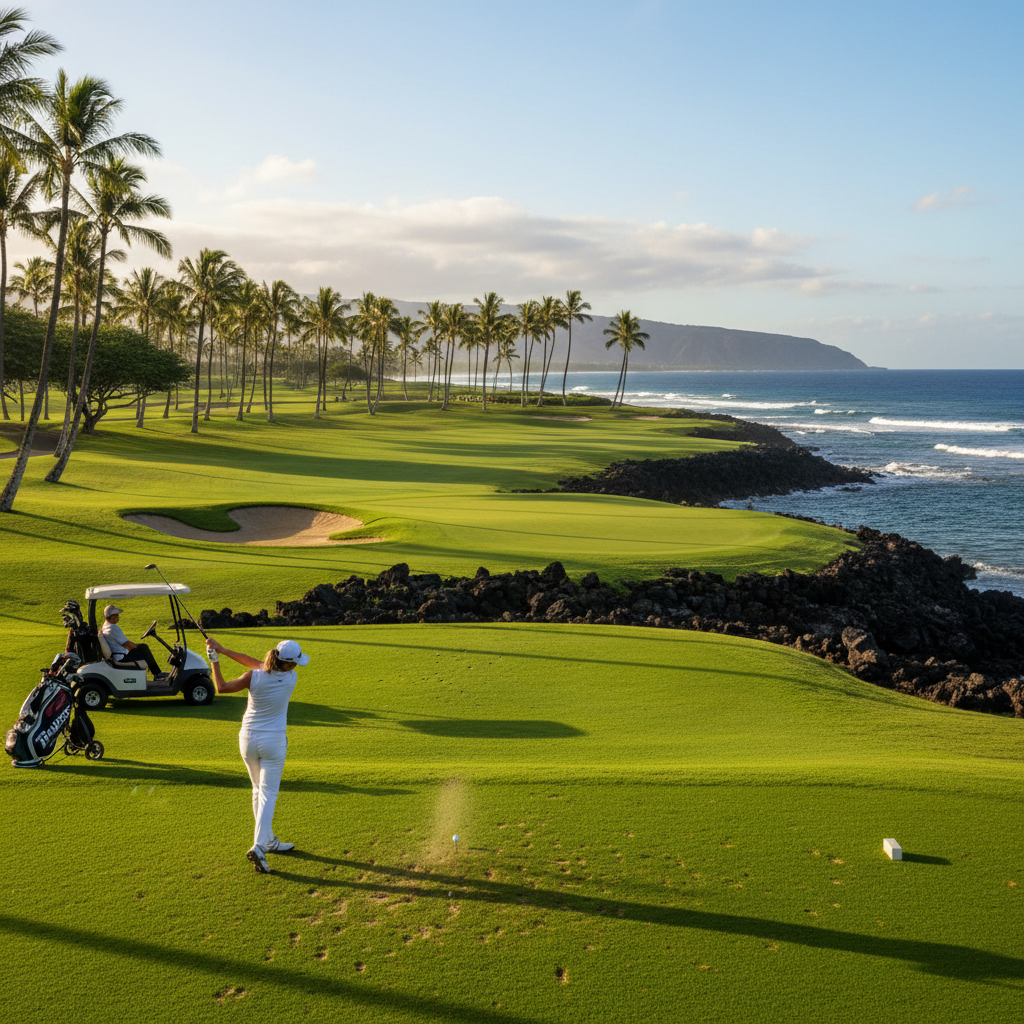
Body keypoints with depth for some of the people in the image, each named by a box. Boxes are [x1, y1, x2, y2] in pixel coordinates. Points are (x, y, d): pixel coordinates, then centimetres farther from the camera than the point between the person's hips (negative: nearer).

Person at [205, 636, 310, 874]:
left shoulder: (254, 678, -15)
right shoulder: (291, 678, -12)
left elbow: (221, 687, -3)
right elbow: (258, 664, -3)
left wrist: (214, 660, 7)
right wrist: (225, 651, -3)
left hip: (248, 739, 2)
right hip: (274, 741, -2)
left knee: (259, 790, 18)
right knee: (268, 794, 1)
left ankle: (269, 841, 29)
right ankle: (259, 846, -14)